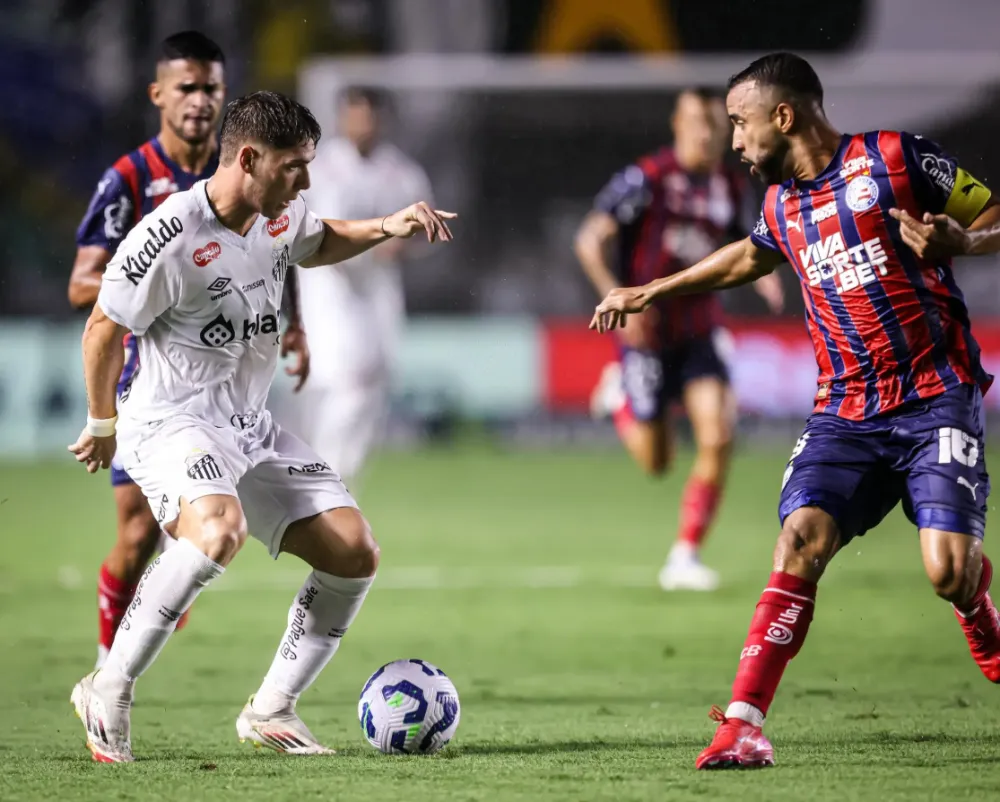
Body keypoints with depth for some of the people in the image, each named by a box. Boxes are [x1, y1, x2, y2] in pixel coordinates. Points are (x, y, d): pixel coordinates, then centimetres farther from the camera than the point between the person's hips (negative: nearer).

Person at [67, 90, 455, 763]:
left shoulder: (282, 215, 2)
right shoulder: (170, 238, -21)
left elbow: (319, 243, 28)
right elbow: (104, 329, -8)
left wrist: (385, 229, 9)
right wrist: (101, 424, 4)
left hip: (252, 429, 8)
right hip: (171, 422, -8)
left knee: (355, 554, -2)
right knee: (219, 531, -38)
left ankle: (271, 711, 9)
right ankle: (109, 691, -24)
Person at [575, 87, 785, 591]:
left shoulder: (733, 189, 3)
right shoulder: (646, 178, -13)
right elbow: (589, 240, -13)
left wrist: (763, 278, -2)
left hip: (701, 330, 4)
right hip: (648, 329, -4)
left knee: (717, 440, -15)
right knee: (655, 462, 4)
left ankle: (684, 558, -5)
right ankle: (618, 393, 36)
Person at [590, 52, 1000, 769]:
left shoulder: (893, 158, -5)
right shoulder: (783, 204, 14)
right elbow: (750, 258, 37)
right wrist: (649, 293, 44)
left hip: (935, 395, -5)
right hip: (845, 410, 5)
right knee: (800, 541, -16)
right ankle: (744, 723, -18)